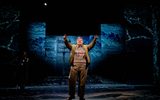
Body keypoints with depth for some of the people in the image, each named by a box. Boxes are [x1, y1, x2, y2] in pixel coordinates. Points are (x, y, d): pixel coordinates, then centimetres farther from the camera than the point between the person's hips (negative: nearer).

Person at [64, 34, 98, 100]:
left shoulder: (85, 47, 13)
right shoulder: (73, 47, 10)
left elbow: (91, 45, 0)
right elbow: (68, 44, -4)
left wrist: (94, 39, -17)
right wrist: (65, 40, -24)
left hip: (83, 67, 1)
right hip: (74, 66, -1)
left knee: (82, 82, 6)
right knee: (72, 81, 2)